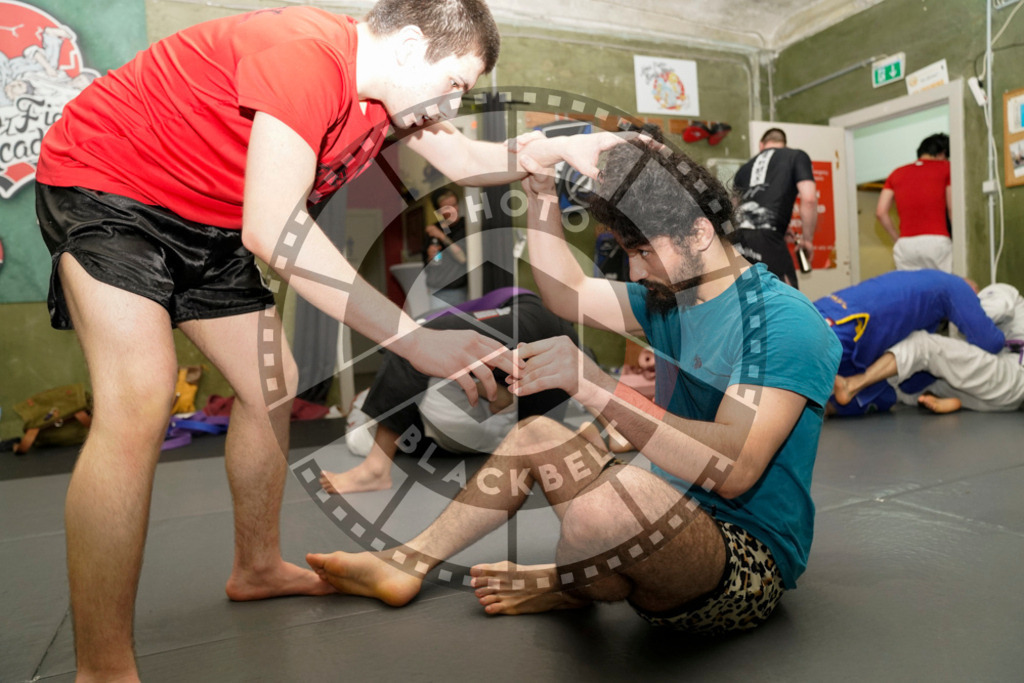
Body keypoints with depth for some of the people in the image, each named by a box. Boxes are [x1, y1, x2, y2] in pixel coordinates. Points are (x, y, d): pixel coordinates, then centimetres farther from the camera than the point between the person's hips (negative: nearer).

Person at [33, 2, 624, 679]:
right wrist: (414, 337, -42)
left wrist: (562, 148, 0)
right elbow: (272, 229, -40)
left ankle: (258, 568, 26)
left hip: (204, 224, 9)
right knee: (140, 398, -26)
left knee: (272, 384, 7)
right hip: (106, 181, -9)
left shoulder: (387, 90, -1)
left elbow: (464, 159, 13)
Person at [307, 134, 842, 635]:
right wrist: (540, 191, 5)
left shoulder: (784, 322, -19)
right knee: (536, 434, 14)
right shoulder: (670, 295, 8)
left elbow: (735, 469, -32)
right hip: (680, 528, 9)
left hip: (748, 562, -8)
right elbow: (566, 291, 10)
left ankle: (567, 588, -2)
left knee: (619, 495, -40)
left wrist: (597, 386, -38)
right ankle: (408, 564, 17)